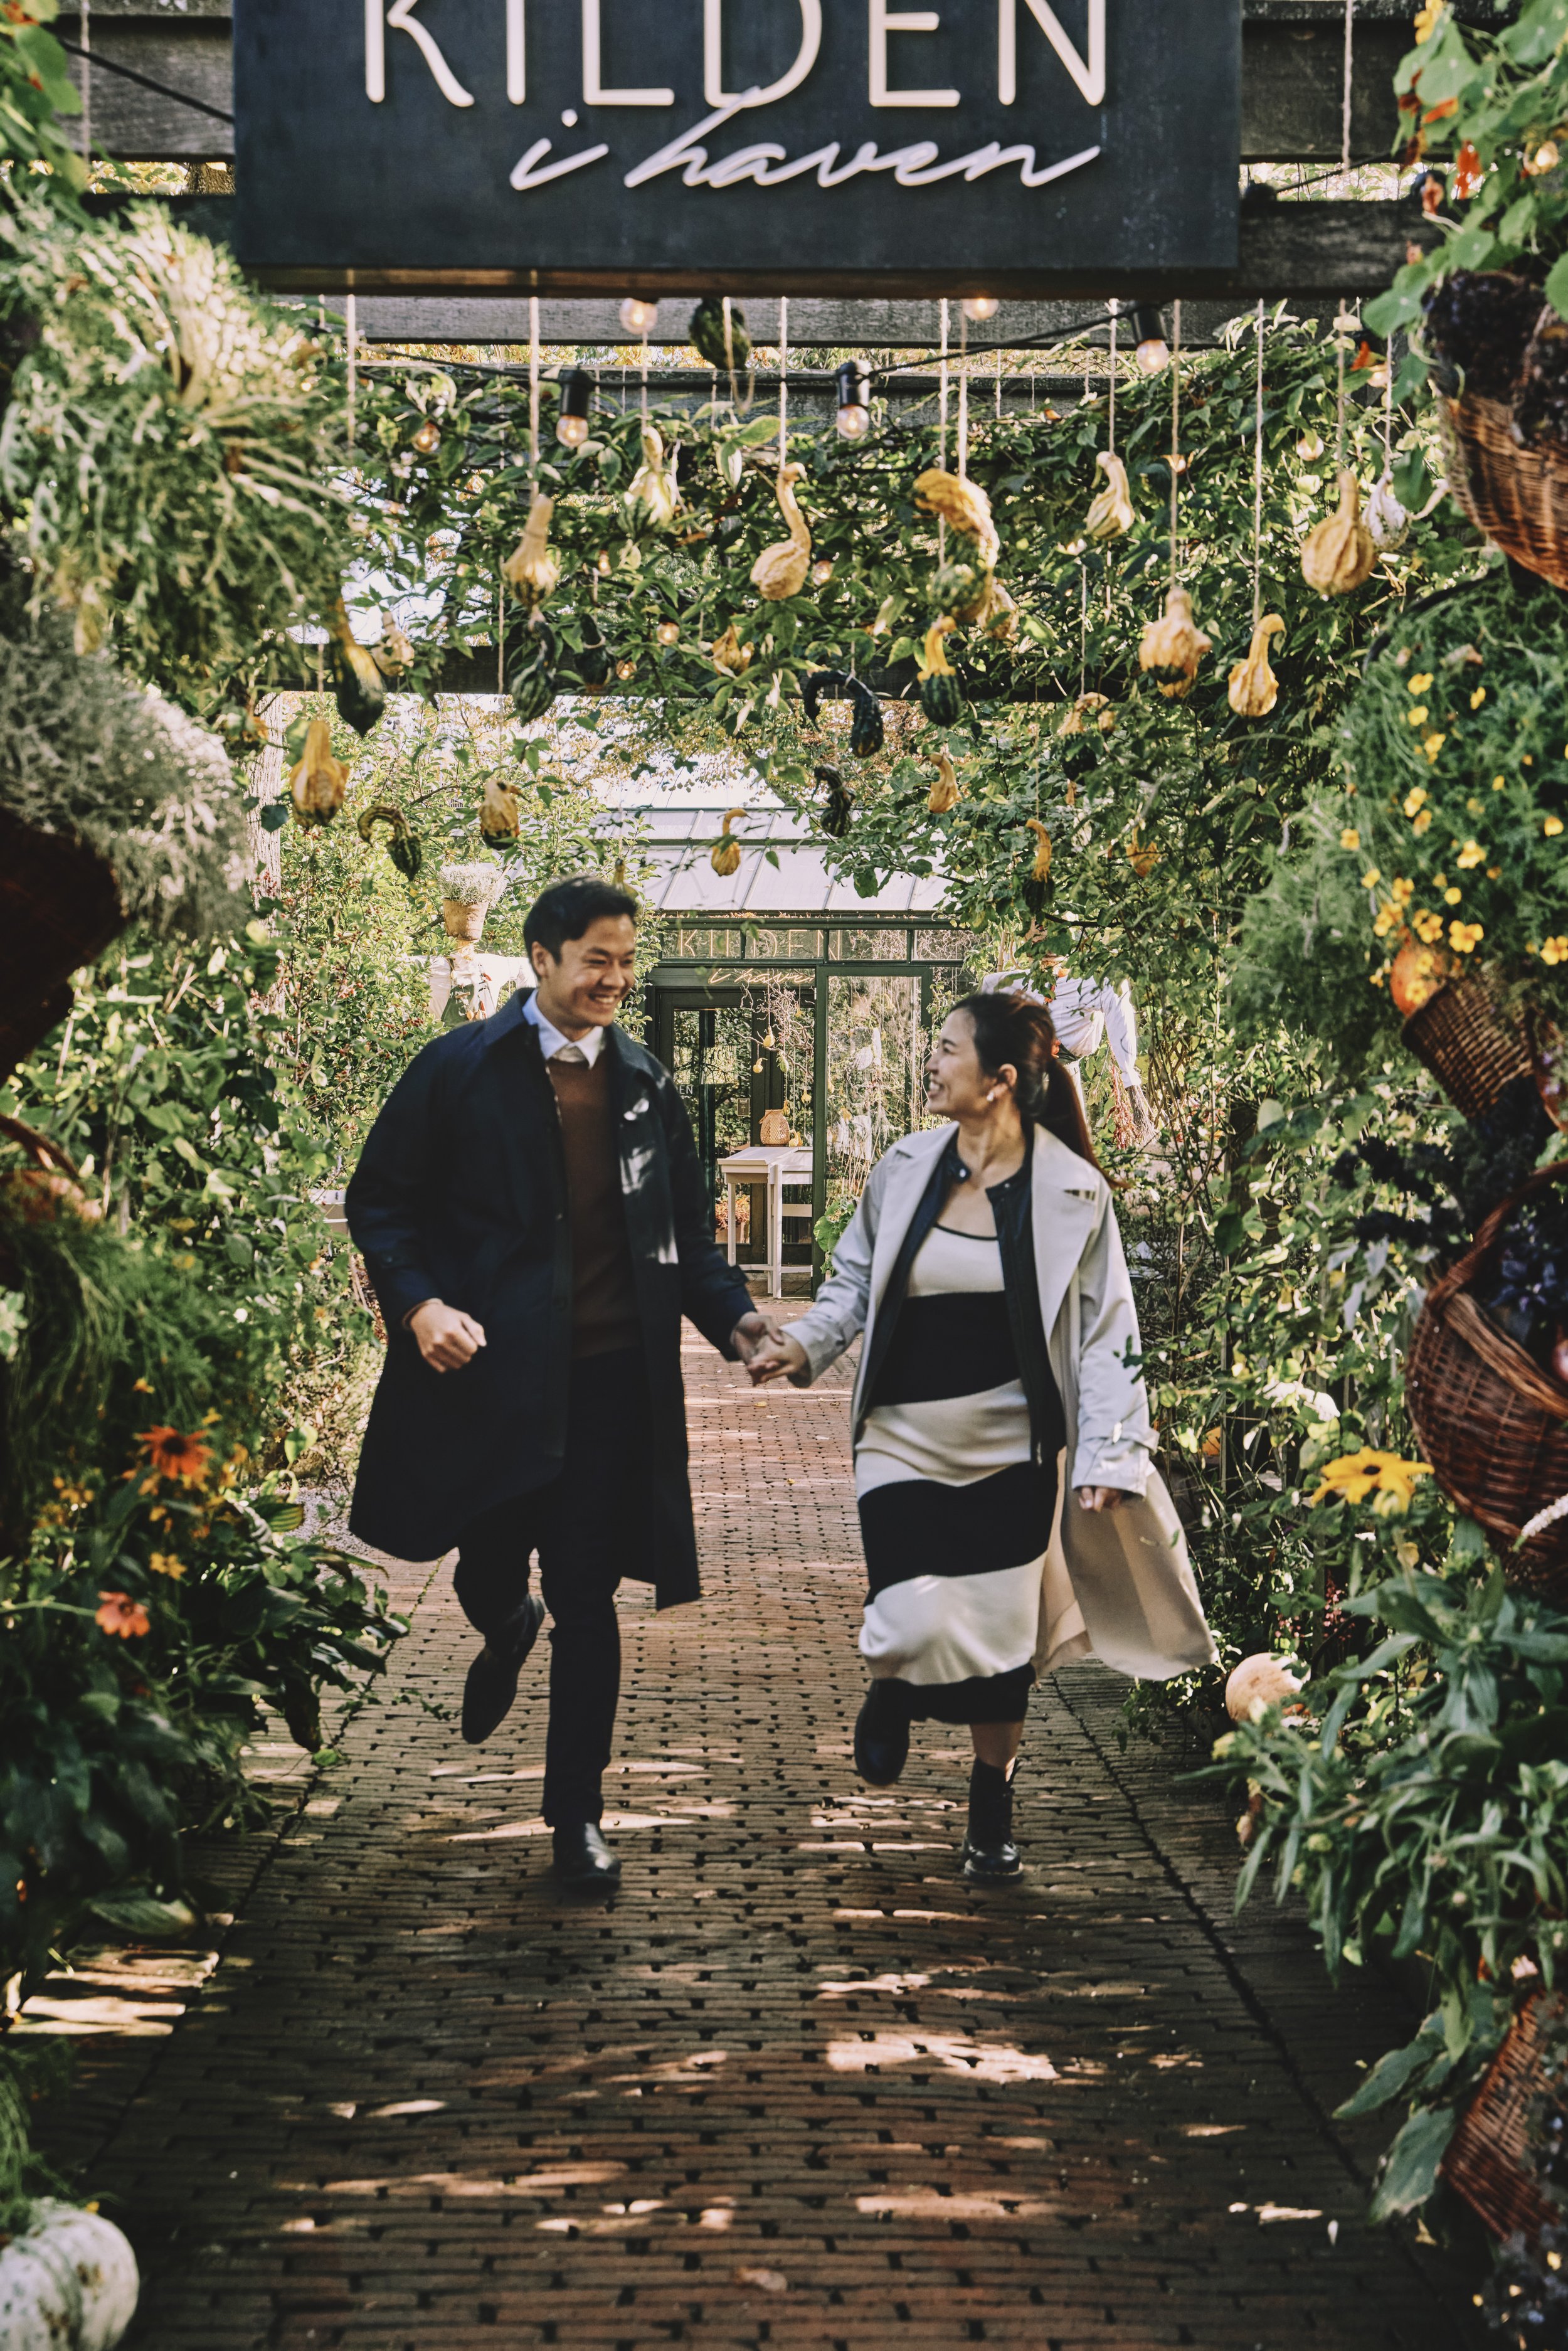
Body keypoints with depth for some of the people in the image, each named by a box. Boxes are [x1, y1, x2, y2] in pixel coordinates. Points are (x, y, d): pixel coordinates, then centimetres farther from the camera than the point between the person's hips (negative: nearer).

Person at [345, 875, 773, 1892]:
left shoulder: (645, 1084, 10)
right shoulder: (460, 1069, -1)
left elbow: (687, 1230, 15)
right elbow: (381, 1200, 1)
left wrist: (733, 1314, -2)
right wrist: (418, 1304, -15)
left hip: (611, 1378, 2)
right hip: (488, 1373, -2)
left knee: (589, 1600, 2)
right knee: (488, 1562, 9)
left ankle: (579, 1816, 12)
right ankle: (506, 1629, 48)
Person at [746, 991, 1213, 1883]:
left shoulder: (1071, 1191, -6)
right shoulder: (903, 1171, 1)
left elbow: (1106, 1333, -2)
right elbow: (854, 1283, 14)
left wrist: (1106, 1453, -9)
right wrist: (806, 1345, -4)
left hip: (1013, 1448, -1)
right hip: (905, 1441, 1)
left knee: (1001, 1639, 6)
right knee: (921, 1627, -14)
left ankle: (993, 1808, 29)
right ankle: (894, 1689, 24)